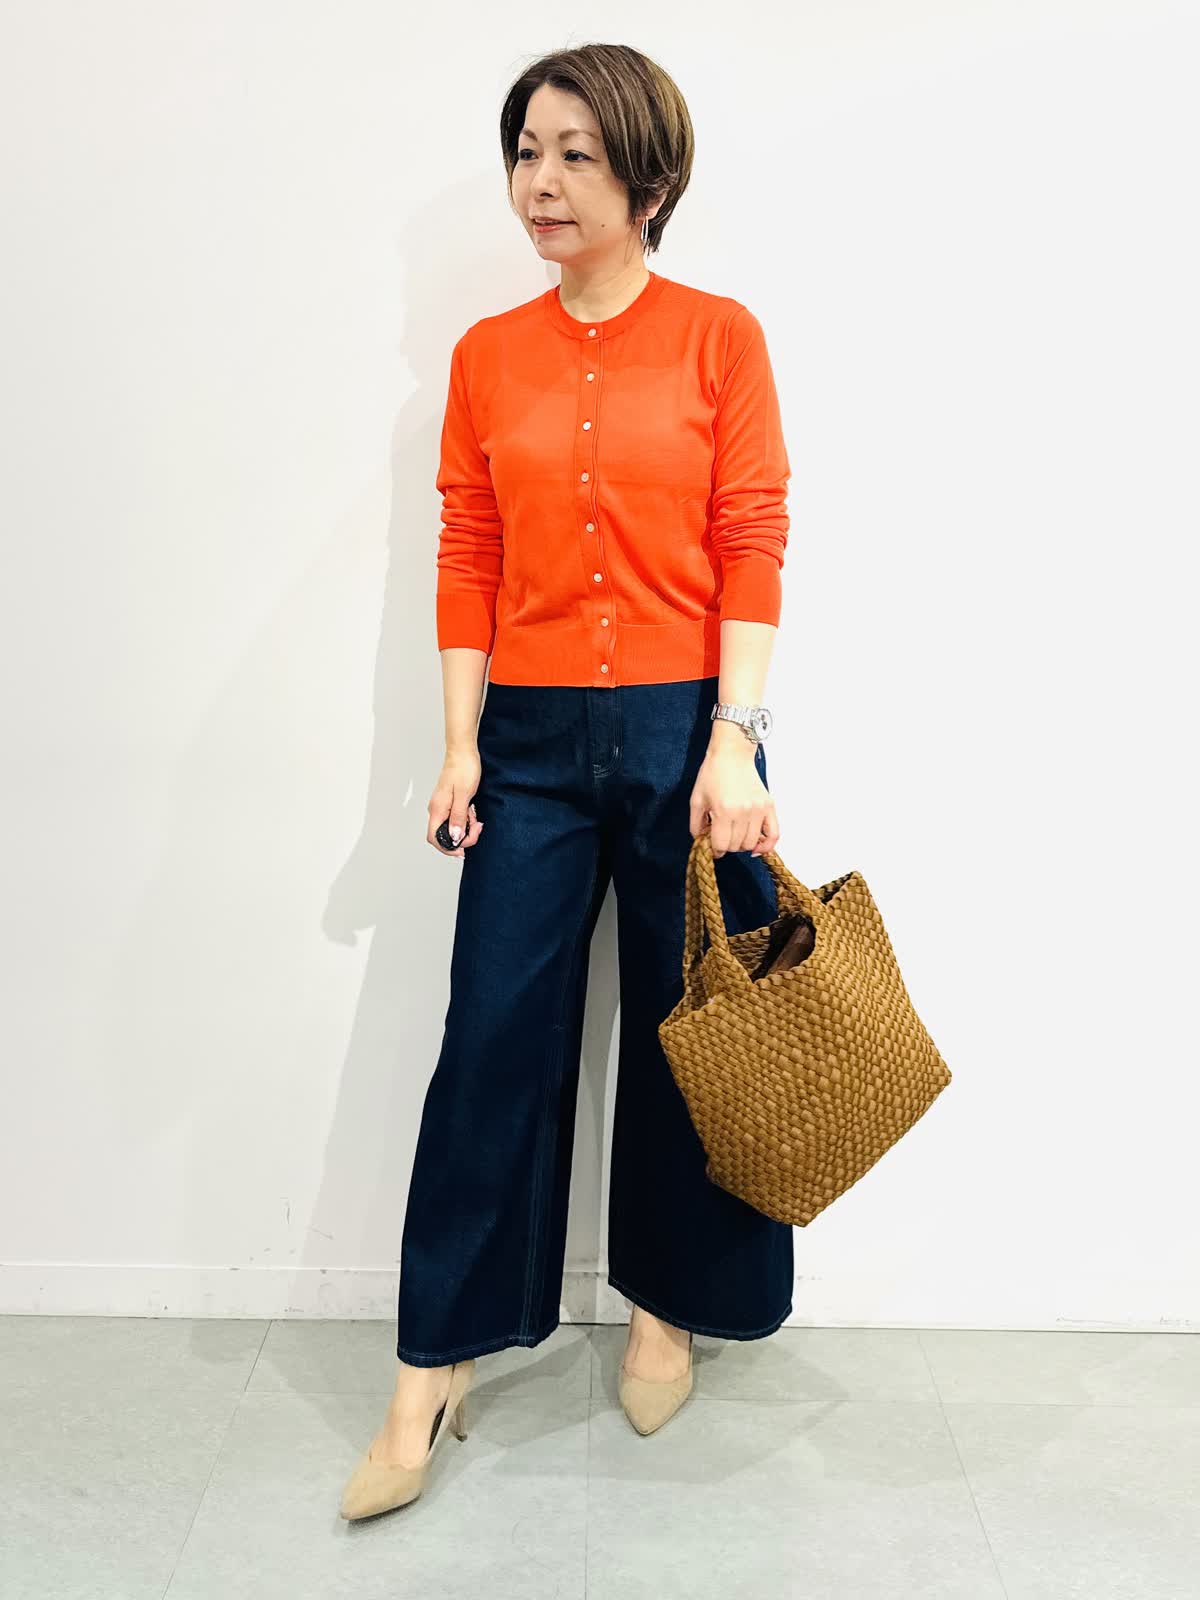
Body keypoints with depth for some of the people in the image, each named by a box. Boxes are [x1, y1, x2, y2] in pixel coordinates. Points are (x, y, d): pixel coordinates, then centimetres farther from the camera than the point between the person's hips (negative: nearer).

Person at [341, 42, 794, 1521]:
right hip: (534, 737, 2)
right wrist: (462, 744, 1)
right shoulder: (488, 357, 9)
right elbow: (467, 558, 7)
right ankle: (431, 1375, 15)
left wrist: (734, 742, -13)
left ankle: (664, 1304, 32)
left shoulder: (718, 337, 1)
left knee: (688, 1032, 9)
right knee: (492, 1041, 2)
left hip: (683, 729, -1)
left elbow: (753, 549, -4)